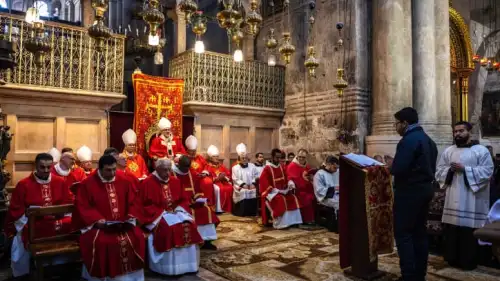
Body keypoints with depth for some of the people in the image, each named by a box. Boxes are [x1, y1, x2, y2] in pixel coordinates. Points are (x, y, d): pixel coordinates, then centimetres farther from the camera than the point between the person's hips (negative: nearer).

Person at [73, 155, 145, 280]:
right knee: (99, 242, -32)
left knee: (137, 237, -21)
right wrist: (96, 219, -20)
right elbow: (82, 207, -6)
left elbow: (132, 203, 11)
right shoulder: (87, 184, -4)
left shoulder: (124, 181, 6)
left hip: (123, 224, 3)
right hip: (97, 225, -3)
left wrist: (131, 217, -7)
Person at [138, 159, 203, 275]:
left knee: (189, 224, -20)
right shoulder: (147, 183, -8)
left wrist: (178, 209, -6)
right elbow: (146, 205, -10)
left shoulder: (175, 181, 9)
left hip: (176, 212, 5)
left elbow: (184, 200, 13)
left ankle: (187, 263, -12)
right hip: (157, 215, -5)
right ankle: (169, 267, -23)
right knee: (167, 227, -33)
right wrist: (162, 212, -17)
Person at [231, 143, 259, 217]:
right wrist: (243, 184, -14)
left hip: (251, 186, 2)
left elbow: (256, 176, 8)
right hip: (241, 187, -2)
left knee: (254, 192, -17)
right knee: (243, 192, -23)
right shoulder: (235, 168, 4)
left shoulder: (252, 166, 13)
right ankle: (241, 213, -10)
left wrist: (253, 183, -8)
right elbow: (235, 179, -3)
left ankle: (252, 213, -2)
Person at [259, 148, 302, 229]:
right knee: (280, 200, -32)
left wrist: (290, 184, -9)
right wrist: (275, 190, -21)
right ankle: (279, 223, -24)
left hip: (282, 191, 6)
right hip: (271, 192, -6)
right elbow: (263, 182, -15)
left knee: (293, 198, -17)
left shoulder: (282, 167, 10)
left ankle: (292, 221, -14)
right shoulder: (267, 169, -10)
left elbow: (286, 179, 15)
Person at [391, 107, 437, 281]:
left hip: (410, 191, -10)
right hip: (425, 188, 10)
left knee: (403, 233, -3)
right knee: (420, 232, 14)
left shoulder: (408, 140, -17)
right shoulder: (428, 140, 14)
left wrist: (390, 168, -4)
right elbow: (431, 167, 18)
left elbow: (398, 169, -24)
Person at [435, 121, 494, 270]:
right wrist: (450, 169, -10)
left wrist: (464, 169, -15)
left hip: (472, 201, -4)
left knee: (470, 232, 0)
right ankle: (452, 259, 19)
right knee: (451, 231, 6)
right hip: (453, 199, 4)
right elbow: (439, 171, 10)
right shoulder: (448, 151, 13)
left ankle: (469, 262, 14)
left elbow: (487, 171, -9)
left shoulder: (481, 150, 1)